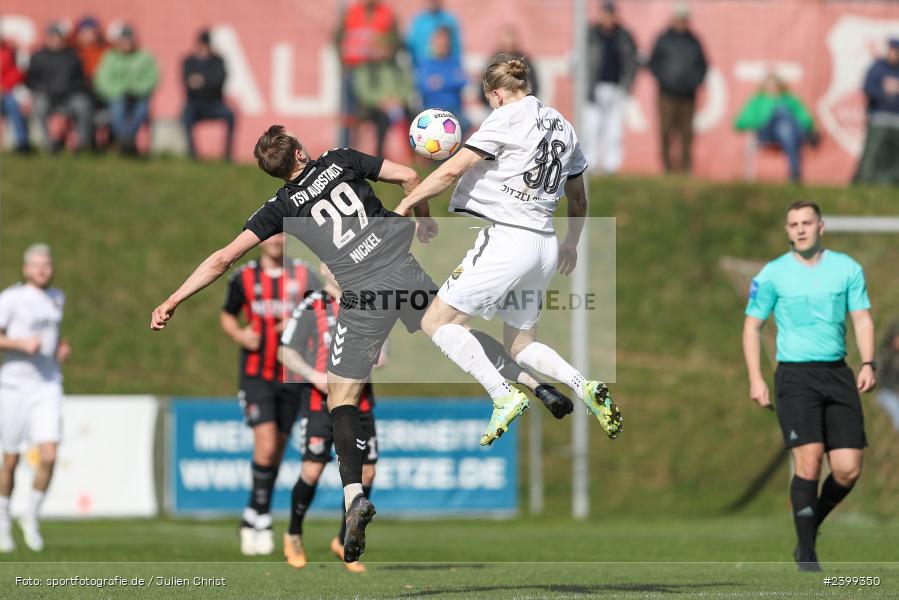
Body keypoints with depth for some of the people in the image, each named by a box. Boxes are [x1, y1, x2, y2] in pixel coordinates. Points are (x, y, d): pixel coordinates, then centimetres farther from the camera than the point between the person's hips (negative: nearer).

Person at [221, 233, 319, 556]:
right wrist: (238, 334, -6)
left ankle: (252, 517, 25)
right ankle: (263, 518, -5)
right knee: (266, 442, -18)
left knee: (277, 451, 9)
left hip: (290, 376, 2)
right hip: (255, 375, -2)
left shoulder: (303, 275, 1)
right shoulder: (244, 277, 1)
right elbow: (227, 316, 15)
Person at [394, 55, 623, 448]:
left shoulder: (507, 118, -8)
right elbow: (578, 198, 24)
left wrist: (406, 203, -3)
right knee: (521, 346, 19)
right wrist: (571, 244, 38)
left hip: (507, 239, -8)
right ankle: (584, 387, -5)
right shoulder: (562, 125, 15)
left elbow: (453, 169, -13)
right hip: (545, 247, 8)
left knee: (436, 322, -2)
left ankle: (503, 395, -15)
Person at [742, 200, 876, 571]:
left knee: (848, 470, -5)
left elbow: (862, 318, 8)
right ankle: (806, 553, -5)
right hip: (795, 376, -3)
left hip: (838, 374, 3)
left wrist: (867, 364, -8)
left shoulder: (847, 269, 7)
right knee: (809, 461, -16)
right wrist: (755, 379, -4)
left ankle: (810, 526, 23)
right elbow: (752, 326, 6)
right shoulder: (772, 274, 2)